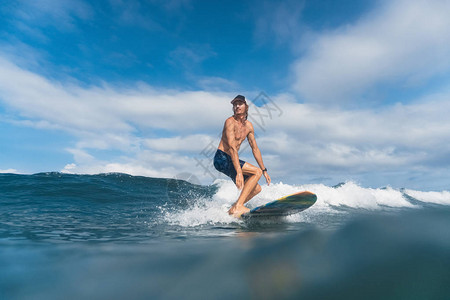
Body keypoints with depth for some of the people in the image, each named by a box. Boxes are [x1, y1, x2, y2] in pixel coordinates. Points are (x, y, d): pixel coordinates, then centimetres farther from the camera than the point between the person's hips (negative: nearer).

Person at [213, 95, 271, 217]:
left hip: (231, 160, 8)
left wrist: (264, 170, 13)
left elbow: (255, 148, 15)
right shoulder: (230, 122, -13)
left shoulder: (249, 126, 11)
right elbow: (232, 147, -24)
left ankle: (232, 209, 11)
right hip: (222, 159, -8)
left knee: (256, 188, 7)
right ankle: (238, 206, -22)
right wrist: (239, 172, -32)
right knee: (256, 172, -21)